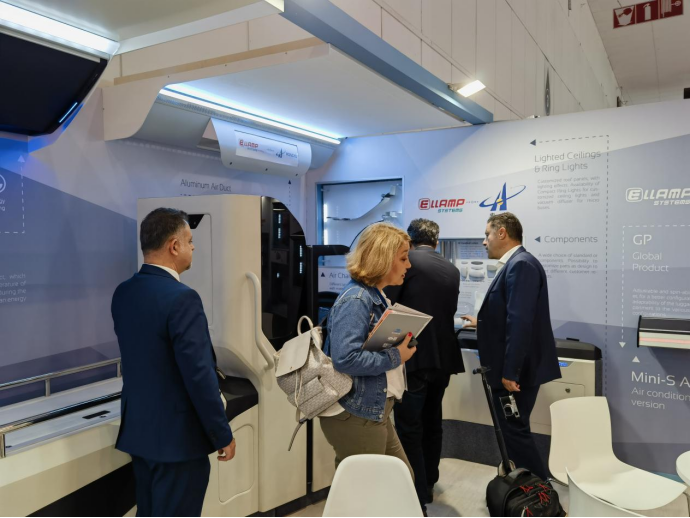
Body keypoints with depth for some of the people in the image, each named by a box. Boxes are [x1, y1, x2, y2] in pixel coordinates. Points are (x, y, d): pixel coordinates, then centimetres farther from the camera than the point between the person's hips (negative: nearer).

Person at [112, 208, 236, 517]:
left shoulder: (123, 293, 2)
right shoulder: (182, 298, -23)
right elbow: (200, 375, -22)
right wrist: (223, 435, -12)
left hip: (138, 430, 8)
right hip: (177, 436, -8)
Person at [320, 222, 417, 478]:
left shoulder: (376, 296, 11)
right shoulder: (355, 300, -20)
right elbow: (345, 359, -30)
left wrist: (401, 347, 0)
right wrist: (395, 357, -19)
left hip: (374, 411, 10)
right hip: (355, 416, -10)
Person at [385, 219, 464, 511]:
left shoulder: (407, 260, -8)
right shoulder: (452, 270, 10)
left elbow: (385, 302, -10)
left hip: (413, 357, -7)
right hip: (442, 356, 7)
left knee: (409, 429, 1)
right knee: (431, 423, 19)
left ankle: (416, 497, 6)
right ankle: (428, 485, 32)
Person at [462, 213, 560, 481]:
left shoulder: (521, 265, -19)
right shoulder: (515, 264, 12)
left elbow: (521, 321, -26)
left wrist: (510, 371, -26)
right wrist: (484, 321, 35)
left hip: (516, 370, -10)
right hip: (511, 368, 10)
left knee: (515, 430, -1)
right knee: (513, 429, 17)